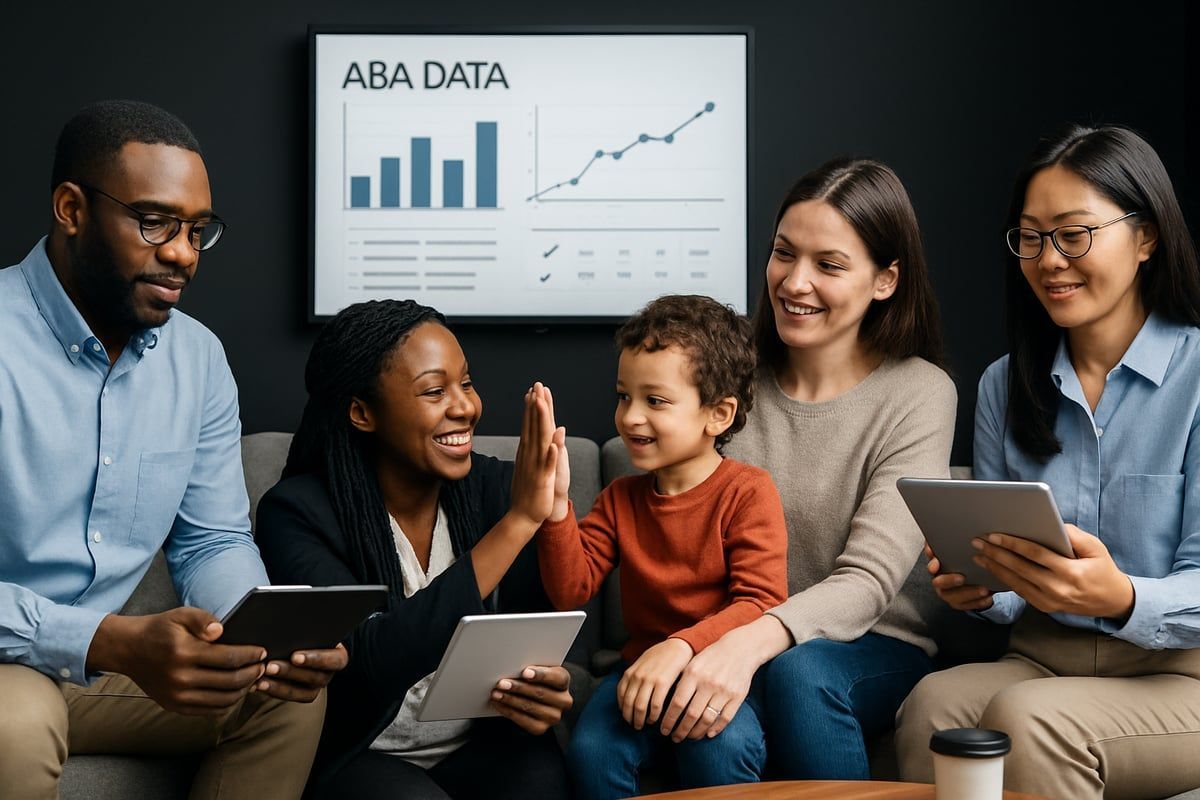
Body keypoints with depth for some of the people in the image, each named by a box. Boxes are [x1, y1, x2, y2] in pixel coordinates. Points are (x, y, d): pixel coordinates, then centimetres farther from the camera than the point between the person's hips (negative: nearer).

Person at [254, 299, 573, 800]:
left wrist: (544, 688, -24)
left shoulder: (497, 489, -3)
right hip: (356, 755, -3)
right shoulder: (297, 513, -14)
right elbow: (369, 661, -27)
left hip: (483, 744, 3)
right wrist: (516, 523, -30)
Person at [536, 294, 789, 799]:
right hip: (643, 666, 4)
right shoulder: (620, 499, 8)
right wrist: (556, 503, -16)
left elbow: (761, 603, -17)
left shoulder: (748, 492, -7)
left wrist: (681, 648, -33)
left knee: (719, 748, -34)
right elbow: (571, 591, -2)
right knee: (590, 748, -24)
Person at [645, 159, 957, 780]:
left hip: (875, 652, 0)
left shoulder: (920, 395, -7)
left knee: (798, 670, -35)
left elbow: (868, 579, -18)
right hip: (721, 639, 1)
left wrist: (754, 641, -38)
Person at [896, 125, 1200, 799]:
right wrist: (980, 588, -10)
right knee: (933, 705, -29)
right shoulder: (1006, 385, 12)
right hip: (1042, 660, 4)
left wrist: (1120, 597, -31)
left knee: (1026, 717, -33)